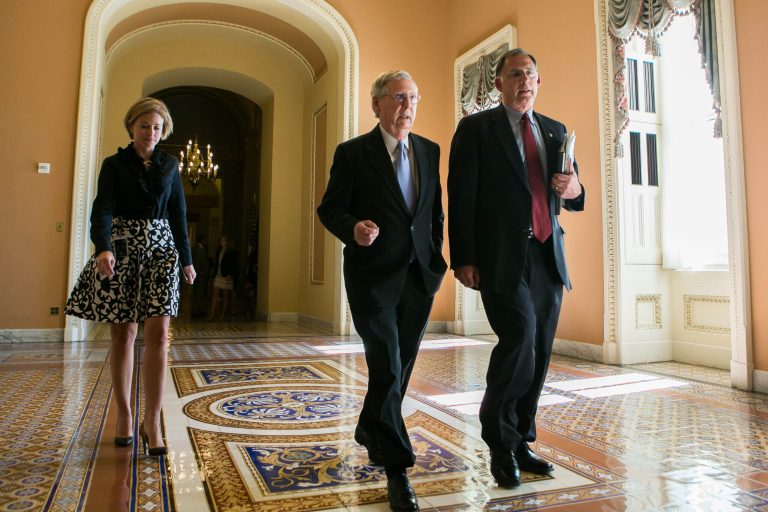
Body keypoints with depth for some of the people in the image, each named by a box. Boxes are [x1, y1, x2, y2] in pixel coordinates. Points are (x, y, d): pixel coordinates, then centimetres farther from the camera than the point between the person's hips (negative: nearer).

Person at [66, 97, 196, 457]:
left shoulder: (170, 165, 12)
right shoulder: (114, 164, 4)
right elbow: (102, 209, -9)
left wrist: (186, 258, 14)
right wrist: (104, 248, -27)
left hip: (161, 250, 1)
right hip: (121, 250, -1)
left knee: (158, 334, -10)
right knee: (123, 335, 4)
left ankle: (151, 421, -5)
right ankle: (124, 415, 19)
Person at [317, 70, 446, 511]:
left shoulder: (430, 151, 11)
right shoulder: (353, 152, -3)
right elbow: (330, 208, -3)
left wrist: (437, 256, 9)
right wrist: (353, 228, -23)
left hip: (420, 276, 5)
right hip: (374, 276, -5)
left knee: (400, 368, 15)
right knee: (386, 370, -6)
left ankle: (370, 432, 41)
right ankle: (397, 468, 9)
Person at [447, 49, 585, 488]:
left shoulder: (555, 131, 18)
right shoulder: (476, 128, 3)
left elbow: (572, 196, 20)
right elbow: (461, 198, -5)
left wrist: (574, 189, -5)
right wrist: (463, 259, -13)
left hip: (547, 257, 6)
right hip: (502, 258, -5)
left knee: (538, 352, 7)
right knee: (520, 336, -17)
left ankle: (521, 442, 24)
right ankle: (502, 444, 4)